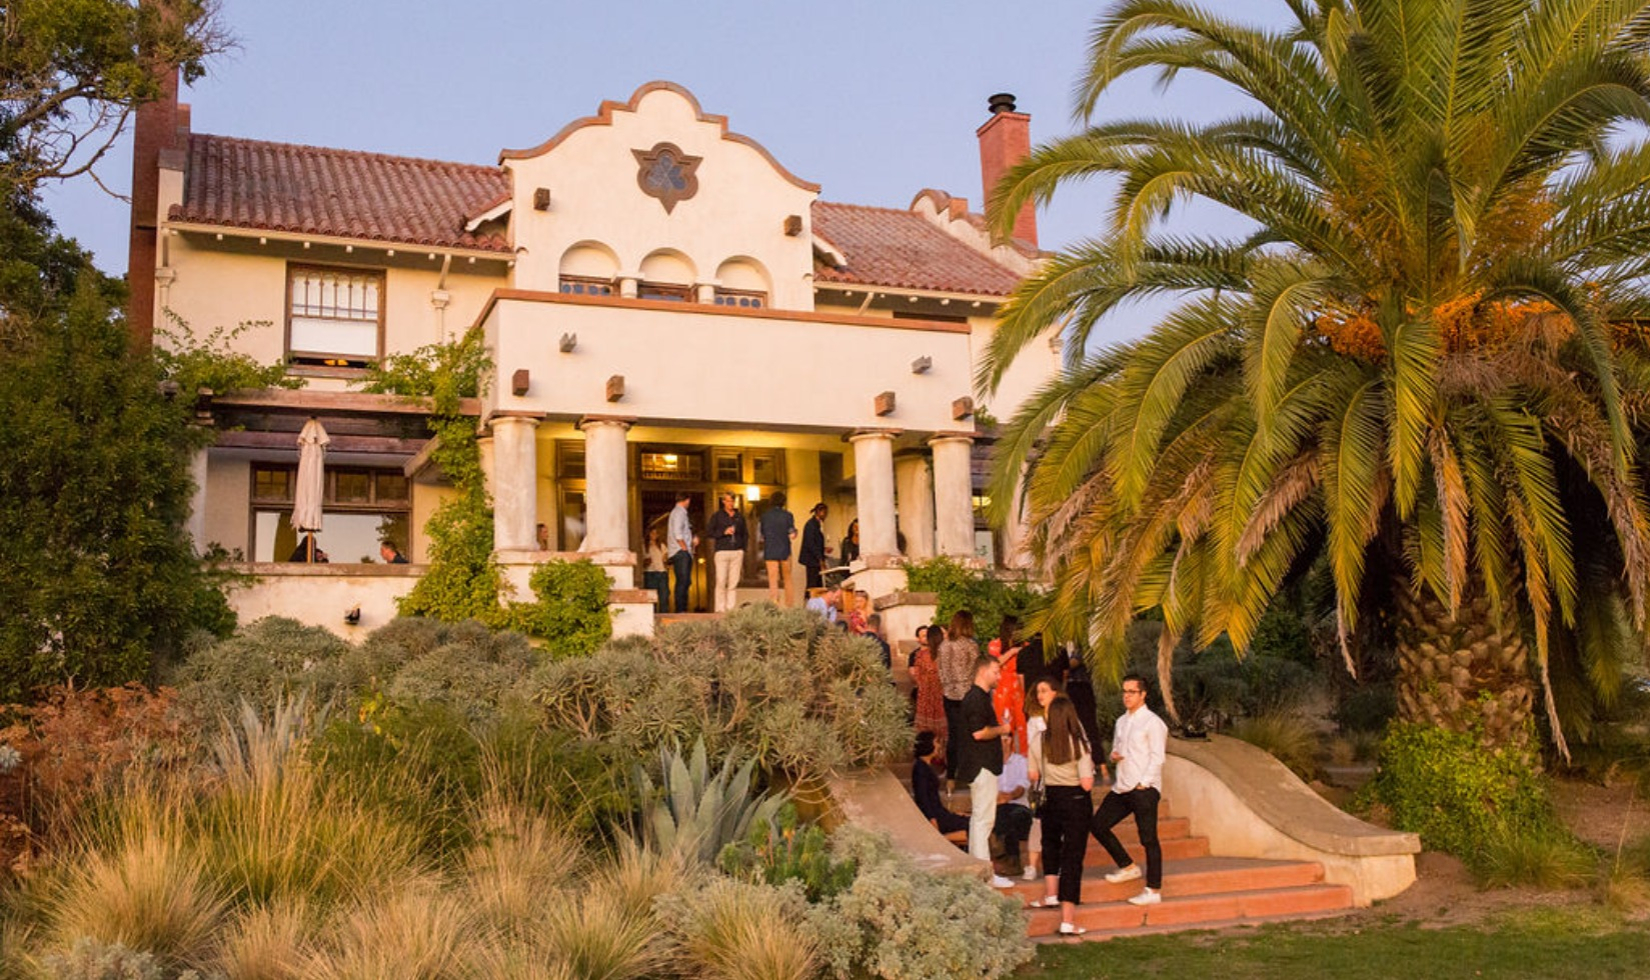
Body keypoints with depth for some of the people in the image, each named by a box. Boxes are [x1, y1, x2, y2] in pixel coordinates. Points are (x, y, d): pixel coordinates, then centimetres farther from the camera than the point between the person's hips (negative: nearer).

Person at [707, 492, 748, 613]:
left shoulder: (740, 517, 15)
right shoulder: (717, 516, 7)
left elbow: (744, 535, 18)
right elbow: (709, 532, 1)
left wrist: (743, 552, 10)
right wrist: (724, 532, -11)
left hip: (737, 552, 3)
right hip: (722, 552, -2)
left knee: (734, 582, -1)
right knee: (721, 581, -9)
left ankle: (731, 608, 2)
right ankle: (720, 608, -5)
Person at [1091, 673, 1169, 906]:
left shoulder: (1152, 722, -7)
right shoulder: (1121, 722, 17)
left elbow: (1157, 757, -11)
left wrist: (1144, 783, -16)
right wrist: (1113, 756, 1)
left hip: (1144, 789, -8)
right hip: (1121, 788, 8)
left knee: (1148, 838, -5)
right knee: (1099, 824, 5)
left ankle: (1153, 891, 2)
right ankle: (1128, 867, 19)